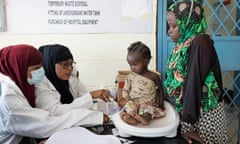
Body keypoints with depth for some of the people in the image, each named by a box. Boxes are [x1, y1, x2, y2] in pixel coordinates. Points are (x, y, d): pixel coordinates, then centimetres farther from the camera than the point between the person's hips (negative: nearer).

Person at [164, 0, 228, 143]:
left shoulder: (199, 43, -19)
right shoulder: (184, 44, 5)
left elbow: (194, 84, -23)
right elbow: (177, 80, 7)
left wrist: (187, 124, -22)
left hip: (204, 114, -7)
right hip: (187, 109, 7)